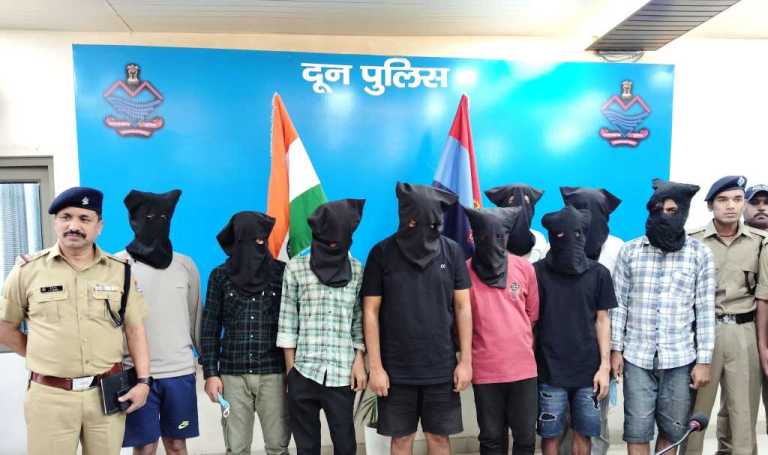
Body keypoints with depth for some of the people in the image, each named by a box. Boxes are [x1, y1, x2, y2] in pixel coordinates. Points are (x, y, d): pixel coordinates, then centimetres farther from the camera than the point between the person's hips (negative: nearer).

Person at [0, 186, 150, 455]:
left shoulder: (120, 270, 2)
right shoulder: (28, 269, -1)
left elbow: (134, 328, 3)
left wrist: (143, 381, -3)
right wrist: (40, 357, 6)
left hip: (108, 393, 1)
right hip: (50, 396, -1)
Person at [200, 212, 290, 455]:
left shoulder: (282, 272, -1)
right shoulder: (220, 275, 2)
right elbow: (209, 328, 5)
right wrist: (210, 373, -1)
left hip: (273, 373, -1)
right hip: (232, 374, 1)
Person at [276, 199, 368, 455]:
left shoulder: (357, 270, 4)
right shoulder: (296, 267, 0)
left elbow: (360, 320, 6)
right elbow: (287, 319, 2)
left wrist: (359, 361, -2)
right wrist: (290, 367, 0)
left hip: (343, 373, 1)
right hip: (303, 371, 0)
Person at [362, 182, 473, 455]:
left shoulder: (452, 251, -2)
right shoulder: (381, 253, -6)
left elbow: (462, 307, 2)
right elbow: (371, 312, -4)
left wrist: (465, 360, 0)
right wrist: (375, 366, -6)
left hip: (441, 368, 1)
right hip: (396, 369, -1)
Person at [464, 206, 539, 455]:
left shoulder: (525, 268, 1)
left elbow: (532, 315, 11)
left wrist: (520, 345, 12)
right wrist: (474, 352, 5)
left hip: (523, 367, 2)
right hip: (485, 370, -1)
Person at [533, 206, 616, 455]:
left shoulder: (599, 273, 2)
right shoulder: (537, 272, -3)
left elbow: (602, 320, 6)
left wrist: (604, 365, 1)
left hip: (588, 370, 2)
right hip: (550, 371, -1)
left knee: (583, 433, 10)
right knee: (550, 434, 7)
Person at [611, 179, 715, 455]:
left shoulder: (700, 254, 0)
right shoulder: (629, 250, 1)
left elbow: (705, 310, 0)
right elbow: (619, 304, 3)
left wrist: (703, 360, -2)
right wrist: (615, 349, 0)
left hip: (680, 359, 0)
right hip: (637, 357, 0)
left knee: (672, 431, 12)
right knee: (637, 431, 4)